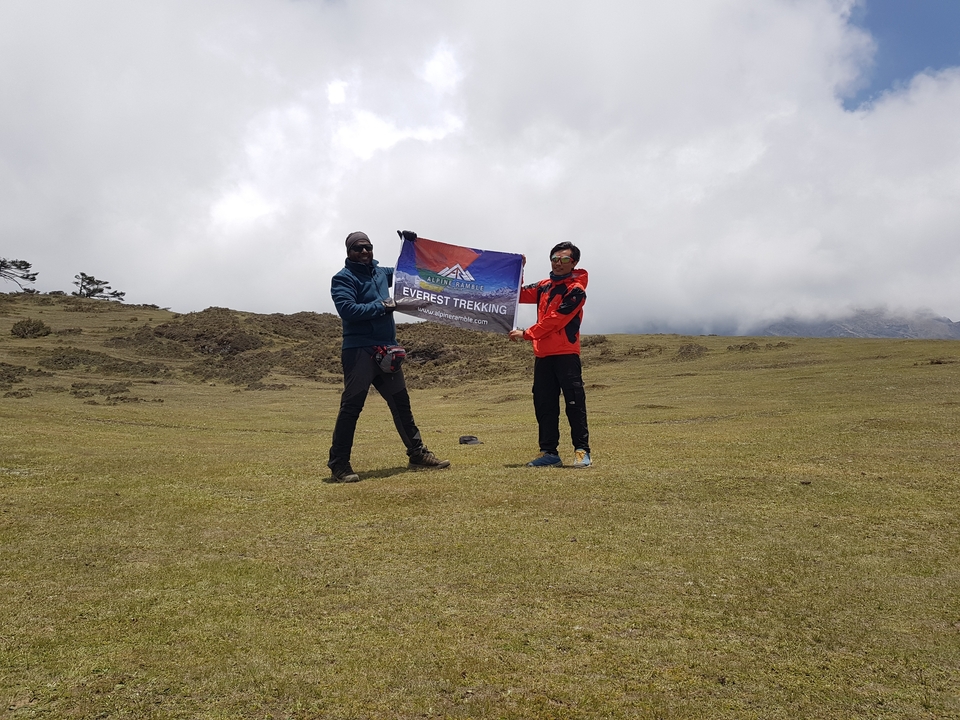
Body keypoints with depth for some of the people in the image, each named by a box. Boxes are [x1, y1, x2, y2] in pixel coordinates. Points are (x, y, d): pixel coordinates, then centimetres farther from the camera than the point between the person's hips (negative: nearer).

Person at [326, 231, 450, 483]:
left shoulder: (381, 273, 16)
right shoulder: (343, 278, -4)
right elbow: (347, 310, -20)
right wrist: (382, 306, -14)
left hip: (387, 349, 7)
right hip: (359, 350, -7)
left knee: (401, 403, 13)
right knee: (351, 406, -7)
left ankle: (417, 454, 23)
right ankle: (339, 464, -1)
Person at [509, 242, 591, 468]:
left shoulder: (576, 290, -5)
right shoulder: (544, 286, 17)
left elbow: (555, 320, -13)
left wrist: (526, 334, -12)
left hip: (566, 354, -7)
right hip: (542, 355, 7)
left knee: (574, 403, -5)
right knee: (544, 405, 7)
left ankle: (582, 451, 1)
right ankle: (549, 452, 14)